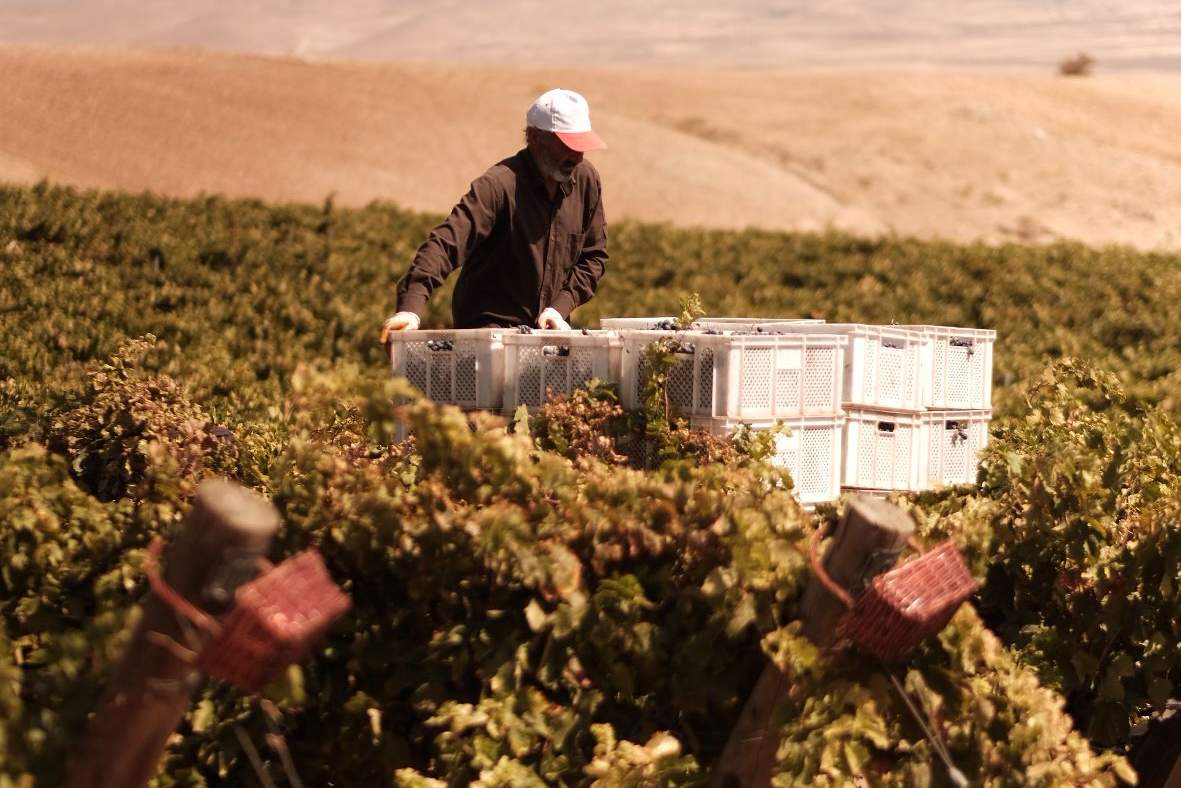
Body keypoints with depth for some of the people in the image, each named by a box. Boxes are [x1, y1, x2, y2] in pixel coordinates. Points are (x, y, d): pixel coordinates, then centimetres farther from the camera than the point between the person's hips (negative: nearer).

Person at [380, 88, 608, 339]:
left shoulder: (586, 179, 1)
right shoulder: (498, 184, -18)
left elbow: (594, 255, 11)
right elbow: (447, 242, -29)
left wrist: (560, 307, -4)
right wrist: (411, 307, -43)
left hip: (548, 327, 6)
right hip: (489, 325, -6)